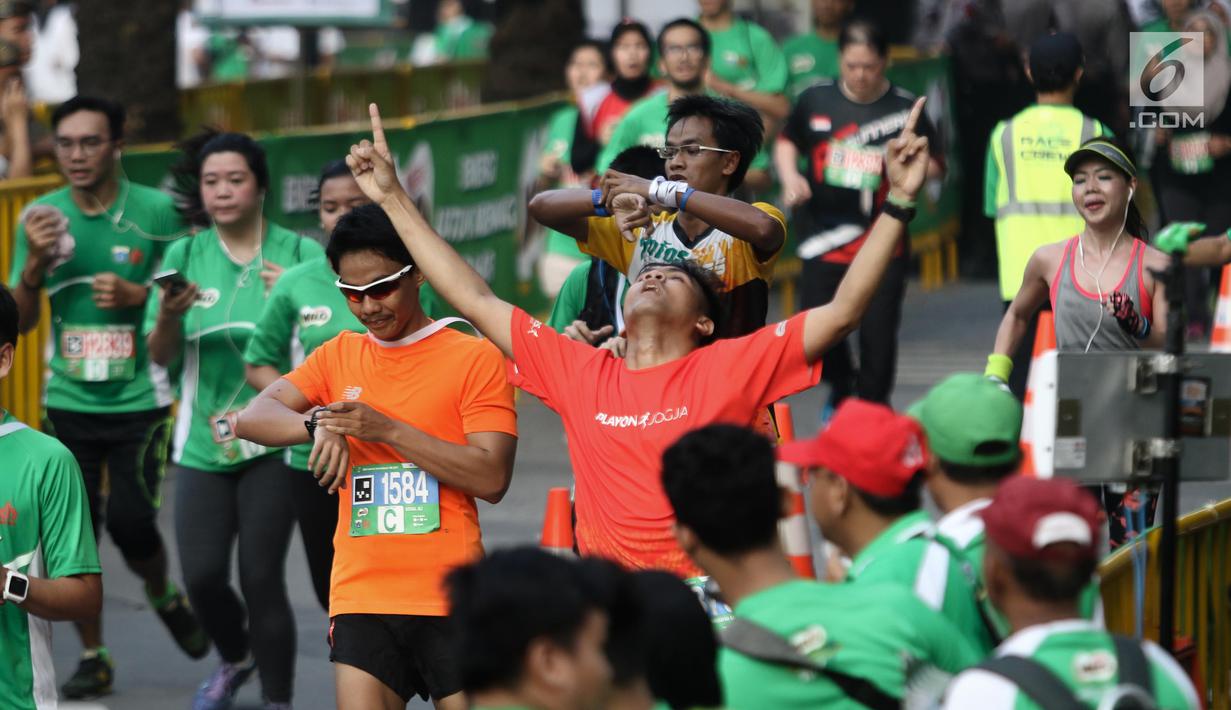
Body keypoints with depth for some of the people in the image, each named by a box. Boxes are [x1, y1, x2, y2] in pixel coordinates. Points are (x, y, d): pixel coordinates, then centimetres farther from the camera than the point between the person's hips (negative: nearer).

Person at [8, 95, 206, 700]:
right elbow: (20, 320, 1)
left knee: (131, 521, -12)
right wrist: (36, 263, -17)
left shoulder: (156, 212, -6)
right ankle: (92, 658, 15)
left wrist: (139, 297, -17)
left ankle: (165, 598, 21)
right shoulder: (42, 217, 1)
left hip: (139, 400, -3)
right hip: (69, 401, 3)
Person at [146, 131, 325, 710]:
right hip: (203, 441, 3)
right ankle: (236, 658, 31)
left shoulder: (299, 254, -3)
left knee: (261, 577, -8)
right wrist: (168, 315, -18)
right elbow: (160, 356, 3)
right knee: (202, 575, -1)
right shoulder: (185, 256, 5)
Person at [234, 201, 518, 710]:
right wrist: (319, 425, -16)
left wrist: (386, 429, -15)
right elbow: (252, 419, 5)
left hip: (449, 597, -3)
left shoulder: (474, 357, -1)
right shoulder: (339, 355, 13)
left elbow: (492, 478, -9)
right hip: (361, 595, 3)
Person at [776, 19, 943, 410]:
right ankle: (840, 386, 30)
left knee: (878, 330, -1)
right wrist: (790, 177, 1)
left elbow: (933, 164, 8)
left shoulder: (905, 109, -1)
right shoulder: (816, 100, 4)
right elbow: (787, 142, 20)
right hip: (824, 231, 1)